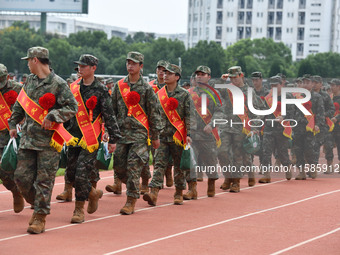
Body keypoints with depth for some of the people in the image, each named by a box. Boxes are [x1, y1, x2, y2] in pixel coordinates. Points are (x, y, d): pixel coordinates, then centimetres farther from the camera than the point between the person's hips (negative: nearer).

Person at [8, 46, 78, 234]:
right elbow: (20, 104, 23)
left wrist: (52, 116, -20)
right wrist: (13, 124, 21)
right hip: (28, 139, 6)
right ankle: (38, 206, 25)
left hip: (48, 141, -6)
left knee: (44, 181, -3)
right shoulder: (30, 81, 12)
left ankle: (40, 218, 5)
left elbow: (72, 107, -11)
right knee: (22, 177, 4)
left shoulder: (58, 84, -9)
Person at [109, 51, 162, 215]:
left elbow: (154, 113, 2)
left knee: (133, 167, -8)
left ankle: (131, 201, -2)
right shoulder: (119, 86, 10)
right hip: (121, 132, 3)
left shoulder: (146, 88, 1)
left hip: (139, 133, -3)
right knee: (118, 166, 3)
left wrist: (155, 136, 1)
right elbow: (112, 109, 14)